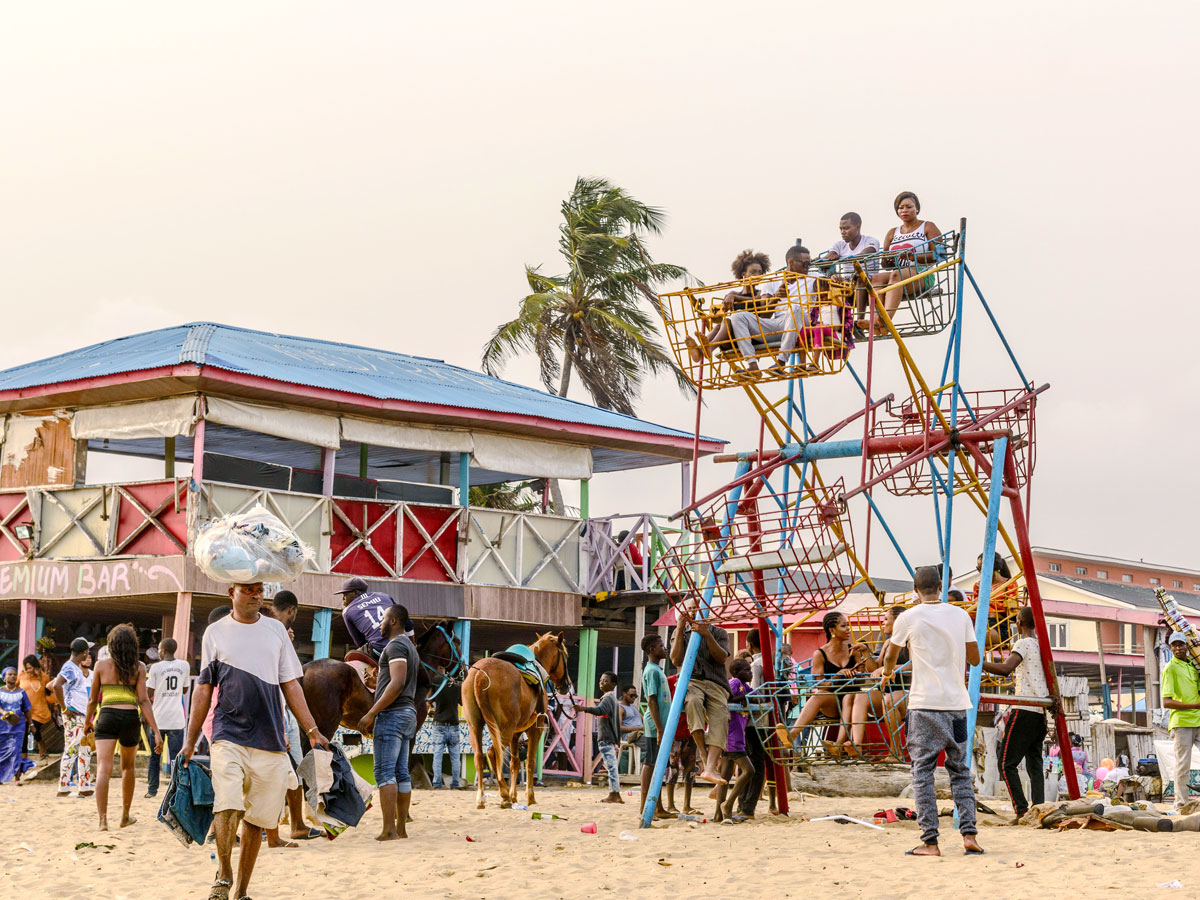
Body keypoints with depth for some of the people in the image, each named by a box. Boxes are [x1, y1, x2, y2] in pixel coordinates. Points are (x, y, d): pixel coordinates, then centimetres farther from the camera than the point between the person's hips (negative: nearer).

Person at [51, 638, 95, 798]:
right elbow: (56, 685, -28)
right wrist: (64, 708, -21)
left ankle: (84, 787, 15)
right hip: (73, 716, -10)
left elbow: (52, 685, 25)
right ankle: (63, 789, -5)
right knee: (71, 750, -8)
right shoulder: (70, 668, -13)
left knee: (85, 751, 12)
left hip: (81, 716, 10)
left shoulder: (76, 669, 16)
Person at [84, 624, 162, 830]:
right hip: (130, 718, 1)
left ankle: (103, 819, -24)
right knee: (128, 767, 21)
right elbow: (143, 701, -4)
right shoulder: (138, 667, 2)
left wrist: (87, 721, 28)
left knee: (103, 769, -9)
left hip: (106, 716, -1)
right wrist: (156, 732, -5)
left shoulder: (101, 665, 4)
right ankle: (125, 816, 33)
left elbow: (93, 699, 10)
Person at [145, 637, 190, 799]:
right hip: (177, 718, 1)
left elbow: (149, 693, -4)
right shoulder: (184, 666, 2)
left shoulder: (156, 667, -6)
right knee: (175, 756, 1)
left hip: (158, 718, -1)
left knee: (154, 756, 11)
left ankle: (152, 788, 13)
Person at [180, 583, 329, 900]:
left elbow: (291, 685, 14)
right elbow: (203, 689, 9)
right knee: (228, 807, -22)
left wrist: (312, 730, 6)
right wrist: (190, 741, 7)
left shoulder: (276, 630, 11)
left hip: (270, 741, 3)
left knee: (257, 820, 4)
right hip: (229, 735, -2)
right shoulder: (216, 633, 6)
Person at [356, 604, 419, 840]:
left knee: (384, 772, -12)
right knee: (401, 773, 8)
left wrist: (371, 713, -20)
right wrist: (377, 716, 25)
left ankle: (389, 830, -17)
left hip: (392, 714, -10)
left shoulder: (396, 645, -10)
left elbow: (397, 683, -21)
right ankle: (401, 827, 7)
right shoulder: (410, 648, 23)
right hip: (408, 714, 10)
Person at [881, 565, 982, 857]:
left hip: (924, 704, -3)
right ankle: (969, 834, 4)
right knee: (960, 770, 13)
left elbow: (890, 657, 13)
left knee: (922, 772, 1)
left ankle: (930, 841, -4)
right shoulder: (961, 615, 5)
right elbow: (975, 659, 13)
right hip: (957, 702, 3)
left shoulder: (908, 618, -3)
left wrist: (886, 674, 35)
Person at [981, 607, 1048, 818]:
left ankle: (1022, 810, -15)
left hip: (1024, 710, -8)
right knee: (1034, 764, 10)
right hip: (1041, 712, 8)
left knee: (1007, 763, -5)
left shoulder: (1024, 644, -10)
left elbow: (1006, 669, -27)